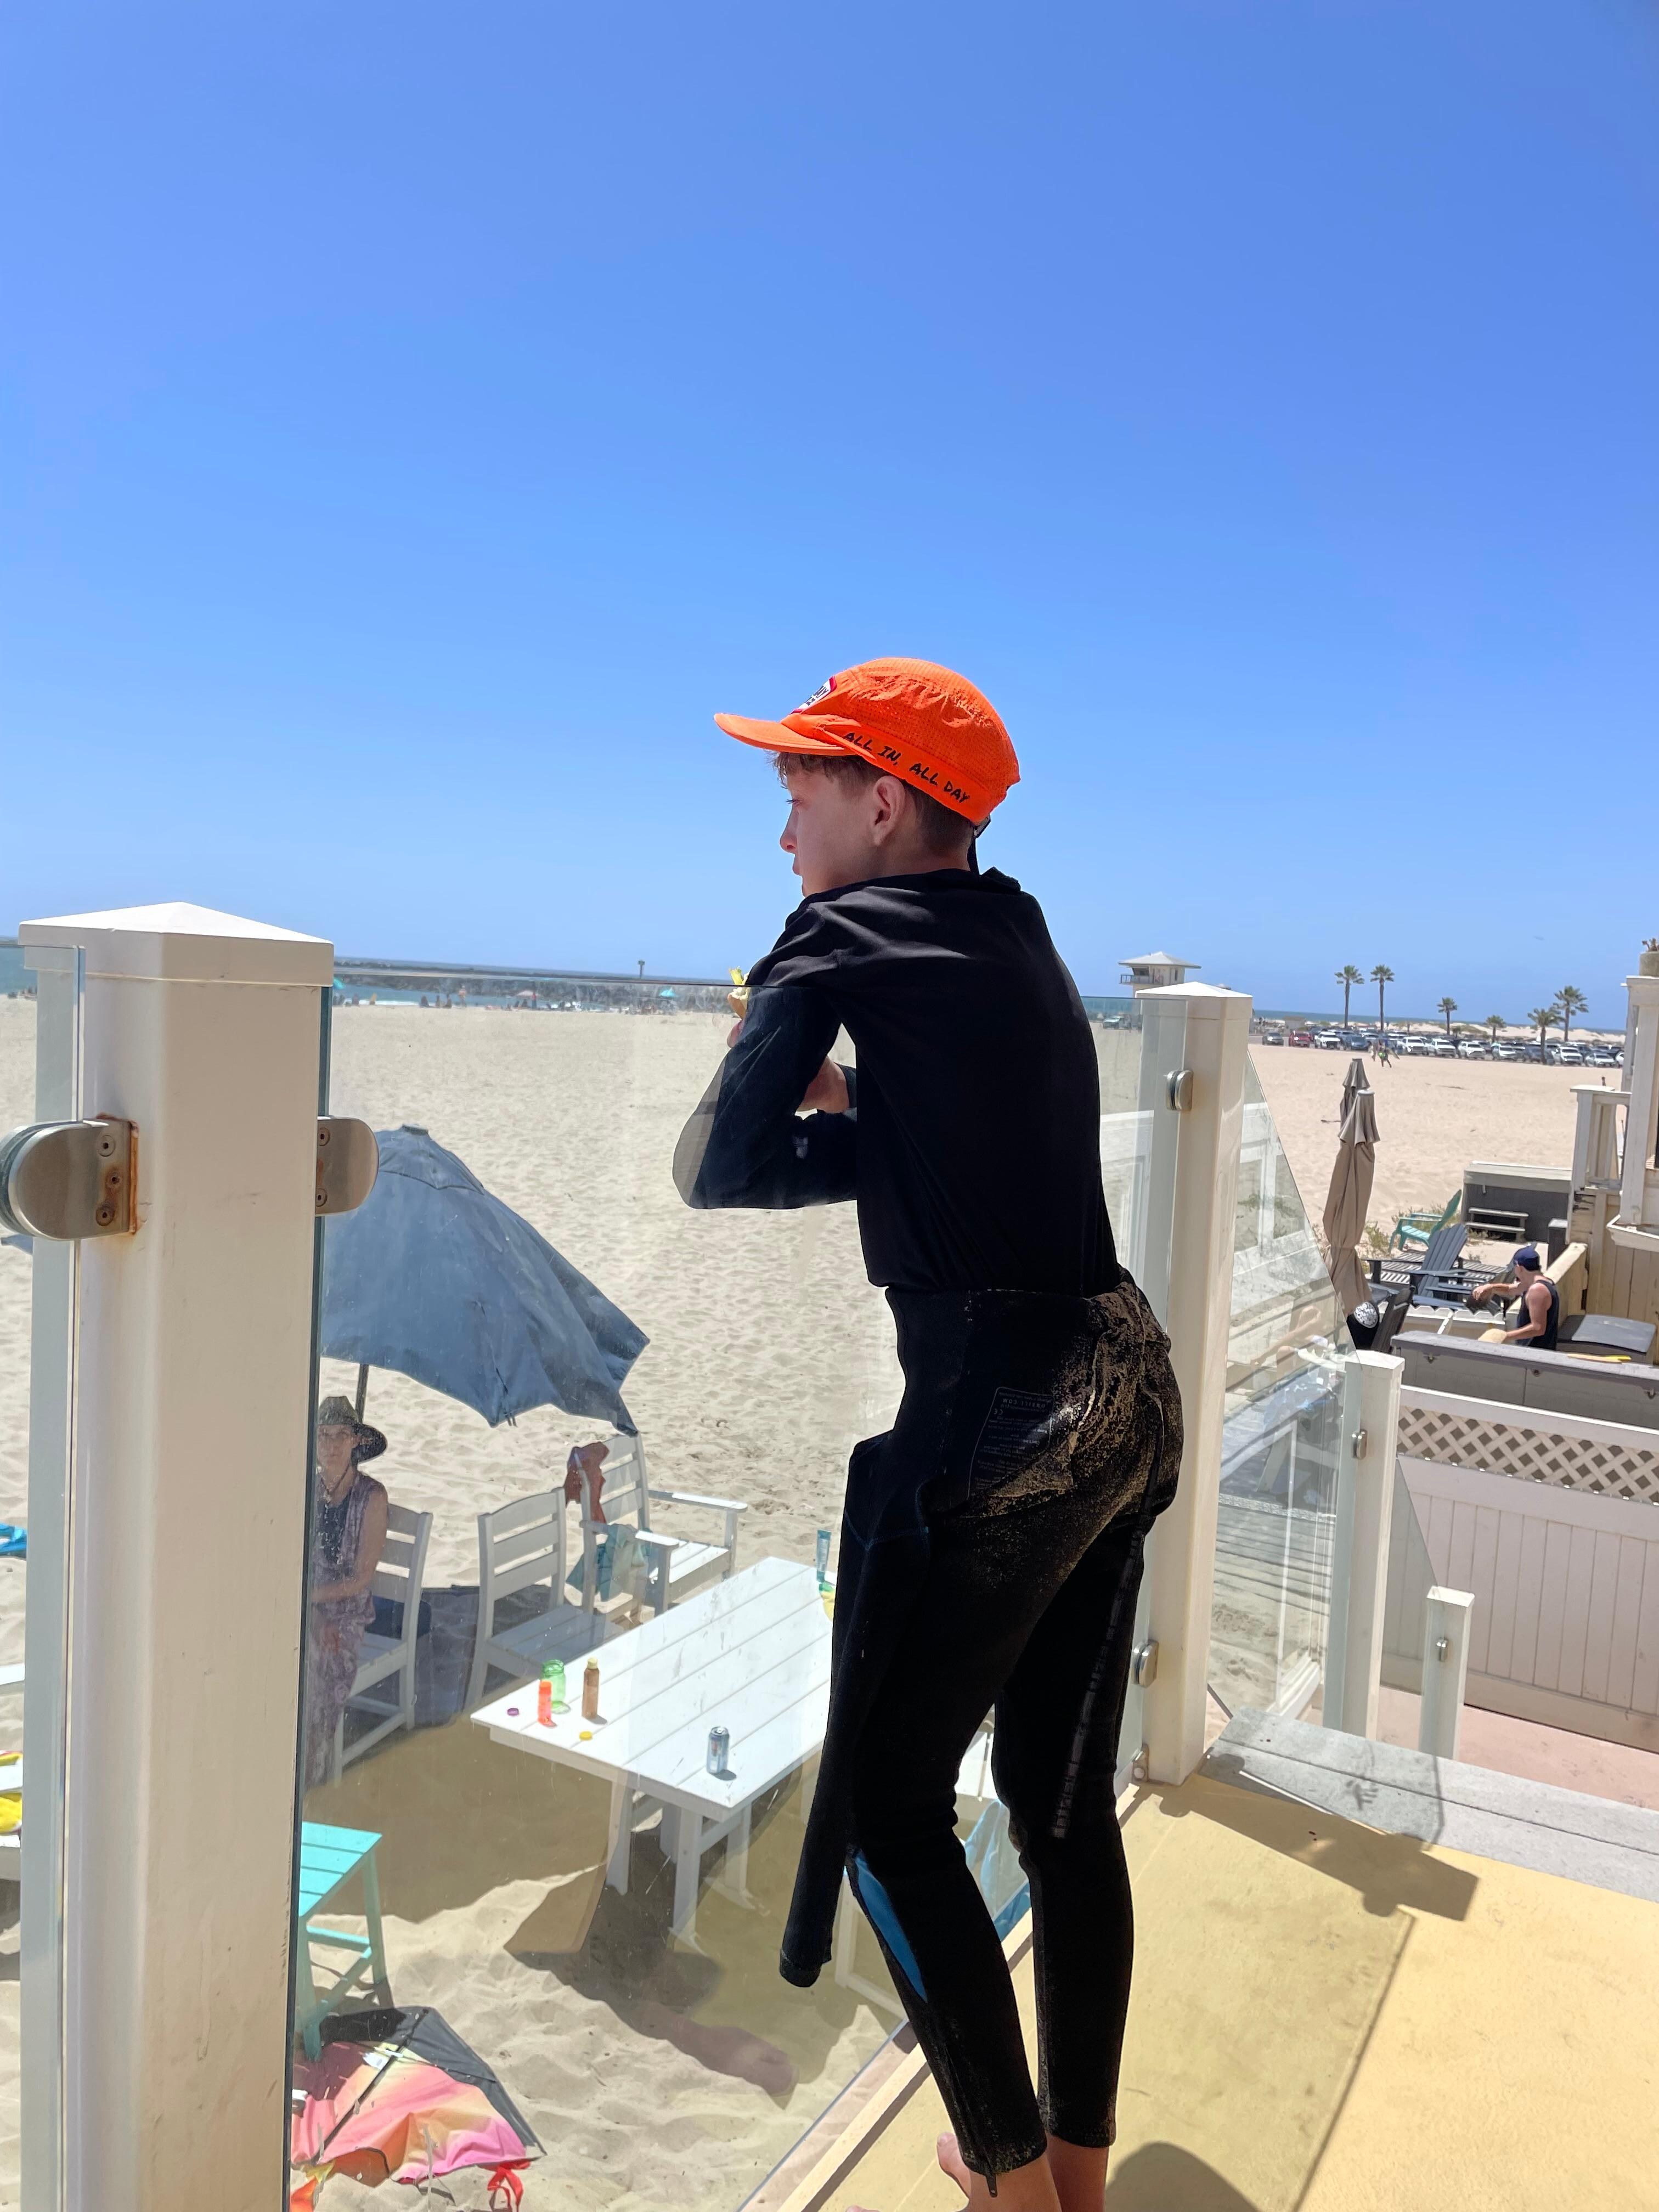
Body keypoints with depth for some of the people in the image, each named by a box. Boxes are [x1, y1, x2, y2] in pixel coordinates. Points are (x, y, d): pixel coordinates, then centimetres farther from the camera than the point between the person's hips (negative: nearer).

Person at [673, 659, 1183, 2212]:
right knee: (1061, 1797, 20)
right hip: (1123, 1390, 9)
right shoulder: (1022, 943, 16)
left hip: (995, 1416, -8)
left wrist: (811, 1117, 10)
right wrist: (851, 1114, 12)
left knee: (888, 1805, 9)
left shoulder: (844, 935, -6)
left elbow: (718, 1171, -7)